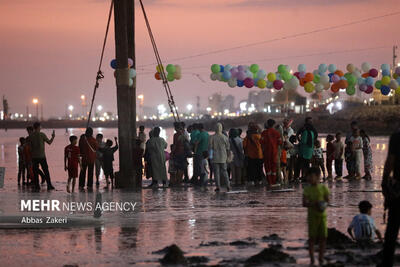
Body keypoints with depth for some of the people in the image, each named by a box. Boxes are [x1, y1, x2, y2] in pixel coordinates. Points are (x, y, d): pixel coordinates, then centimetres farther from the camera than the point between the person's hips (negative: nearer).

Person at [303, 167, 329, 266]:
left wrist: (324, 205, -21)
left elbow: (327, 200, 2)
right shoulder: (307, 189, -4)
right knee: (312, 237, 0)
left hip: (322, 215, 1)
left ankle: (321, 258, 14)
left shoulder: (323, 188, -1)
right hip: (312, 216, -1)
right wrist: (314, 204, -26)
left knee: (323, 237, 2)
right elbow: (304, 203, -10)